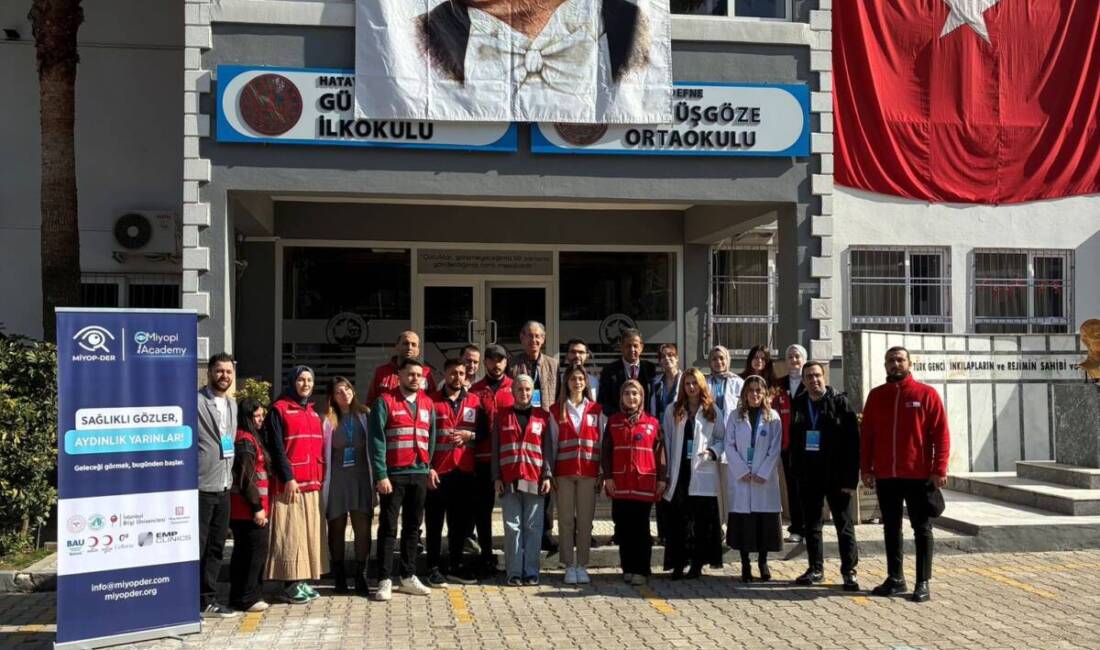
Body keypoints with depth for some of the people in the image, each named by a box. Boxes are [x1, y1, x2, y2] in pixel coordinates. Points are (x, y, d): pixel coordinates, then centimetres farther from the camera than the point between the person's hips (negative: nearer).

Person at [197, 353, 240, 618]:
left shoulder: (232, 405, 15)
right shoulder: (196, 402, -10)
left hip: (223, 487, 8)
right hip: (200, 487, -7)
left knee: (216, 547, 13)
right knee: (196, 547, -1)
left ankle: (207, 600, 23)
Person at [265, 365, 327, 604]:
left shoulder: (313, 412, 18)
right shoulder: (279, 409, -3)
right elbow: (276, 448, -10)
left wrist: (321, 477, 13)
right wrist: (287, 477, -16)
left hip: (313, 484, 7)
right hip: (290, 484, -7)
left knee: (311, 532, 9)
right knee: (291, 534, -5)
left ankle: (303, 581, 16)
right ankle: (290, 584, 1)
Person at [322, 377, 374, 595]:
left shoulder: (364, 415, 5)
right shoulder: (329, 420, 0)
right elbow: (322, 450, 0)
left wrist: (375, 476, 2)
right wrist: (323, 477, -7)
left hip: (361, 477, 1)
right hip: (336, 478, -1)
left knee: (363, 526, -5)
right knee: (336, 527, 6)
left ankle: (360, 574, 6)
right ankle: (339, 576, 17)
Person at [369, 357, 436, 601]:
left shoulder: (427, 403, 12)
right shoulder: (385, 401, -4)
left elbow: (431, 437, 14)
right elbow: (377, 440, -9)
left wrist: (429, 466, 5)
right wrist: (381, 475, -14)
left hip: (420, 474, 5)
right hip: (393, 474, -5)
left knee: (413, 528, 11)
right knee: (388, 528, 0)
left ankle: (408, 577, 20)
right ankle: (385, 580, 4)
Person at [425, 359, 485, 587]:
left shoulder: (474, 401, 10)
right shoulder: (432, 402, 0)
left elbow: (484, 432, 13)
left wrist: (470, 435, -8)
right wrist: (428, 468, -10)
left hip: (464, 471, 3)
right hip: (438, 472, -3)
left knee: (460, 521, 10)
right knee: (435, 521, 2)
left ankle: (455, 565, 21)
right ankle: (433, 568, 9)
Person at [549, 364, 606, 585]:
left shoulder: (596, 410, 8)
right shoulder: (556, 410, 6)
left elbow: (602, 441, 7)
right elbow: (552, 442, 4)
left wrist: (603, 472, 1)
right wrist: (550, 472, -1)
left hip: (588, 472, 1)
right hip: (564, 472, 0)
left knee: (585, 520, 3)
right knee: (566, 520, 3)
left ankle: (582, 566, 11)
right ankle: (569, 566, 10)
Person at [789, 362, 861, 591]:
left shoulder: (840, 403, -6)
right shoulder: (798, 405, 7)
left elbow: (853, 441, -9)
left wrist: (851, 478, -14)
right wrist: (795, 470, 7)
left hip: (835, 475, -4)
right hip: (808, 475, 5)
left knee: (844, 524, 2)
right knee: (811, 524, 11)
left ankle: (849, 570, 9)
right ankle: (815, 568, 21)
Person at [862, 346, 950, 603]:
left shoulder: (926, 394, -2)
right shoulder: (876, 395, 8)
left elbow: (941, 434, -5)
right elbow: (867, 435, 10)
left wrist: (939, 469, -11)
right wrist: (866, 468, 5)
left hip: (918, 475, -3)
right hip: (885, 475, 4)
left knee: (922, 529, 4)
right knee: (891, 528, 11)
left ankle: (923, 582, 9)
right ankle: (895, 578, 21)